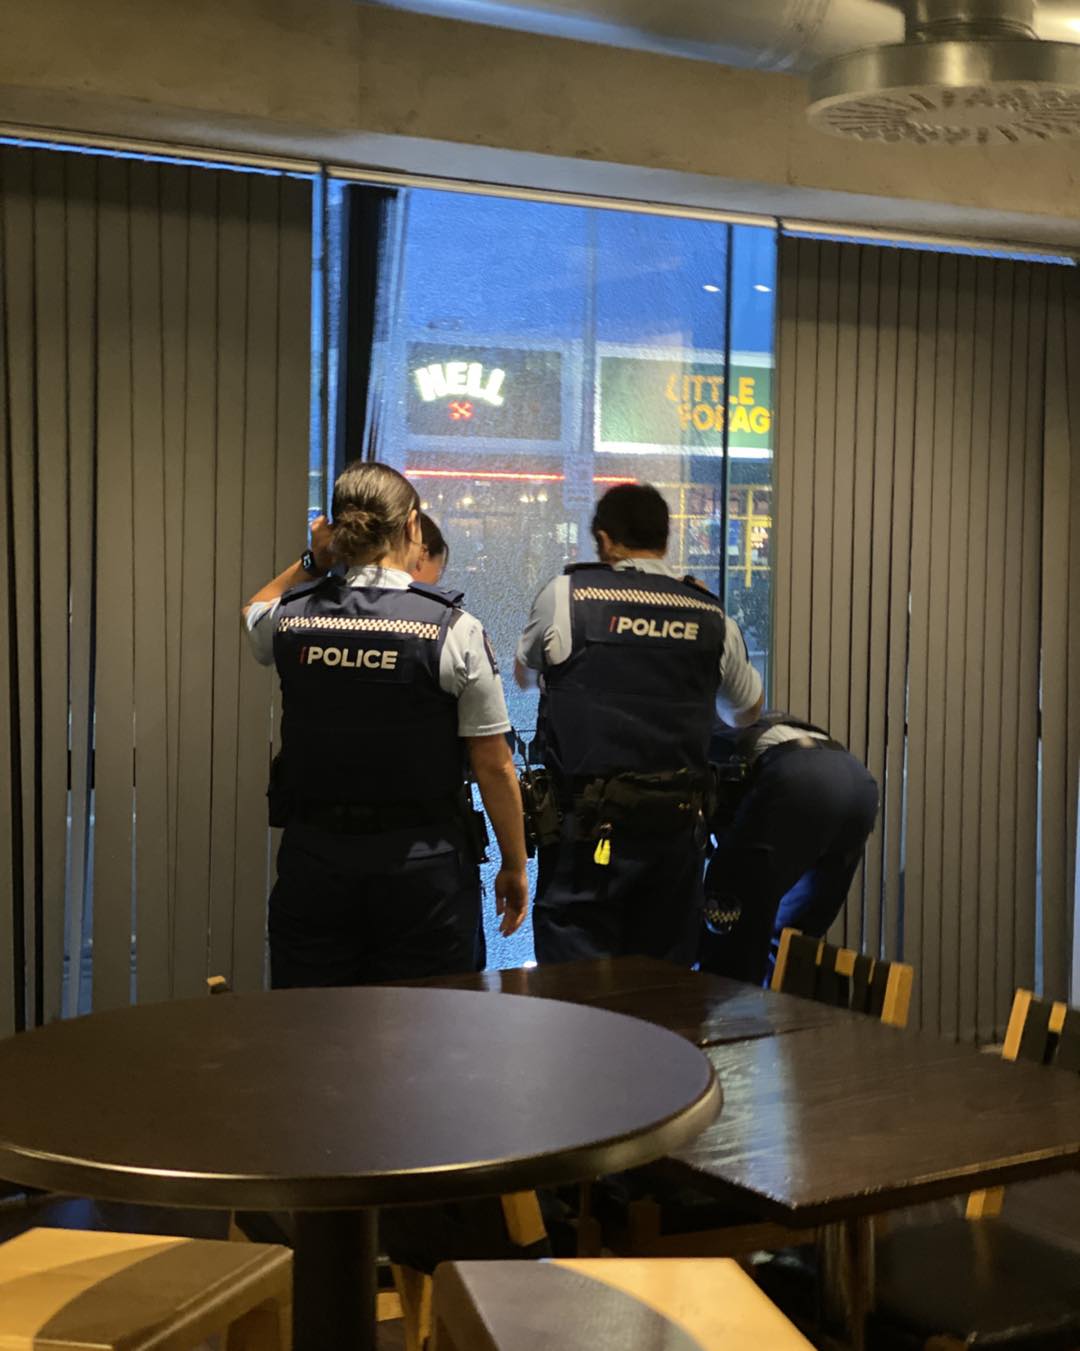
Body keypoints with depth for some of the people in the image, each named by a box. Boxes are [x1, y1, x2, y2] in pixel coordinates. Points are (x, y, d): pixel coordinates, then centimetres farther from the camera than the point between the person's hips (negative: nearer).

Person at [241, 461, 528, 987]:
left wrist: (311, 561, 12)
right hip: (422, 865, -3)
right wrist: (514, 867, 5)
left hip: (313, 860, 3)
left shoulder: (290, 619, -1)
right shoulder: (453, 630, -10)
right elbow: (494, 767, -7)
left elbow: (254, 613, 27)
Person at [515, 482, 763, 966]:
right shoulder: (713, 618, 8)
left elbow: (522, 673, 16)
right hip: (679, 827, 4)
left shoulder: (566, 596, -2)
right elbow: (747, 709, 24)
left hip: (591, 827, -3)